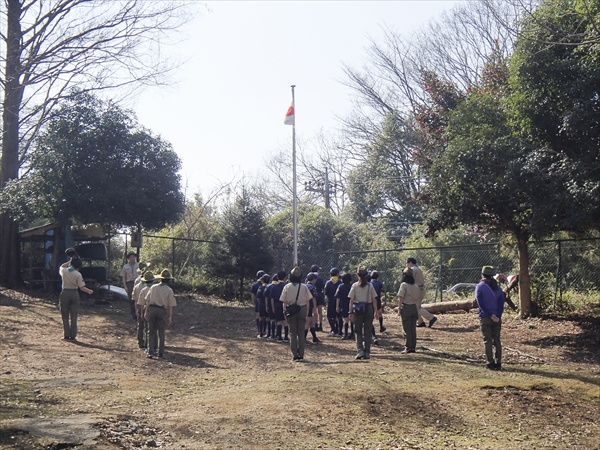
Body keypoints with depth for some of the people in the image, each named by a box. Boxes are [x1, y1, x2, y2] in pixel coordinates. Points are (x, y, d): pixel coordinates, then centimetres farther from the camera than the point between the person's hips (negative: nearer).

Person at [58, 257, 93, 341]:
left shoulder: (64, 271, -4)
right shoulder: (78, 274, -11)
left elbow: (62, 267, 23)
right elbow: (81, 287, -10)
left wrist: (70, 261, 20)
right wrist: (89, 291, 6)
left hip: (65, 293, 1)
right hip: (74, 293, -1)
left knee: (65, 316, 9)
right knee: (73, 316, 5)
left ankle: (67, 335, 7)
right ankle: (73, 336, 4)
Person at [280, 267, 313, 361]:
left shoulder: (287, 287, -4)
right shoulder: (304, 287, -3)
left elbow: (284, 302, -4)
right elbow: (307, 301, -1)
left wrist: (285, 311, 5)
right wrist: (306, 313, 7)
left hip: (290, 311, -1)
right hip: (302, 310, 1)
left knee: (293, 333, 6)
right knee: (301, 333, 7)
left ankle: (295, 356, 2)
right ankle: (301, 355, 5)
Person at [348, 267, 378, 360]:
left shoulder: (355, 286, -4)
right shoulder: (370, 286, 0)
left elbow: (351, 300, -4)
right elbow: (374, 300, -1)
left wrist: (351, 312, 0)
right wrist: (376, 311, 4)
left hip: (358, 310, -1)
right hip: (368, 309, 1)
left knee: (358, 331, 7)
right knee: (367, 332, 9)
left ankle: (360, 350, -7)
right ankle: (367, 353, 9)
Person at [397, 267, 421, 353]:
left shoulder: (404, 285, -10)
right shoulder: (416, 286, 8)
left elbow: (400, 298, -14)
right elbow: (418, 298, 10)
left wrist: (399, 309, -11)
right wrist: (417, 311, 16)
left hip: (406, 308, -6)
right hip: (414, 308, 6)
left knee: (407, 329, -1)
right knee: (413, 329, 11)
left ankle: (408, 348, 0)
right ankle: (413, 347, 15)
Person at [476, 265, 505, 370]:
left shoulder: (480, 287, -3)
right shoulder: (498, 287, 11)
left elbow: (481, 304, -11)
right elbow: (501, 303, 2)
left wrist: (490, 315, -12)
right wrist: (498, 316, -6)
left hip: (485, 318, -4)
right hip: (497, 318, 4)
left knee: (487, 341, -1)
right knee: (497, 341, 8)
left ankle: (490, 363, -4)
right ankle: (498, 363, 7)